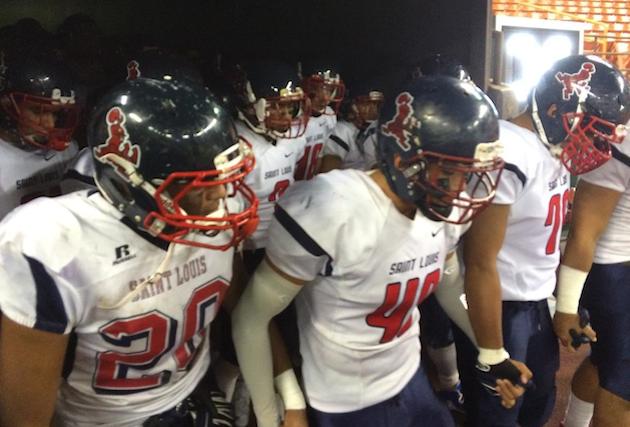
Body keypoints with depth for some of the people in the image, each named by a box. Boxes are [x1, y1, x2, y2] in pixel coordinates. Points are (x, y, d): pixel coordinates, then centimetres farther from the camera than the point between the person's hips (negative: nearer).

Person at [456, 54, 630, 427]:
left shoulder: (554, 150, 2)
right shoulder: (508, 156, -27)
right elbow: (480, 264, -25)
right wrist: (493, 357, -19)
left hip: (538, 304, 9)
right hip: (499, 310, -9)